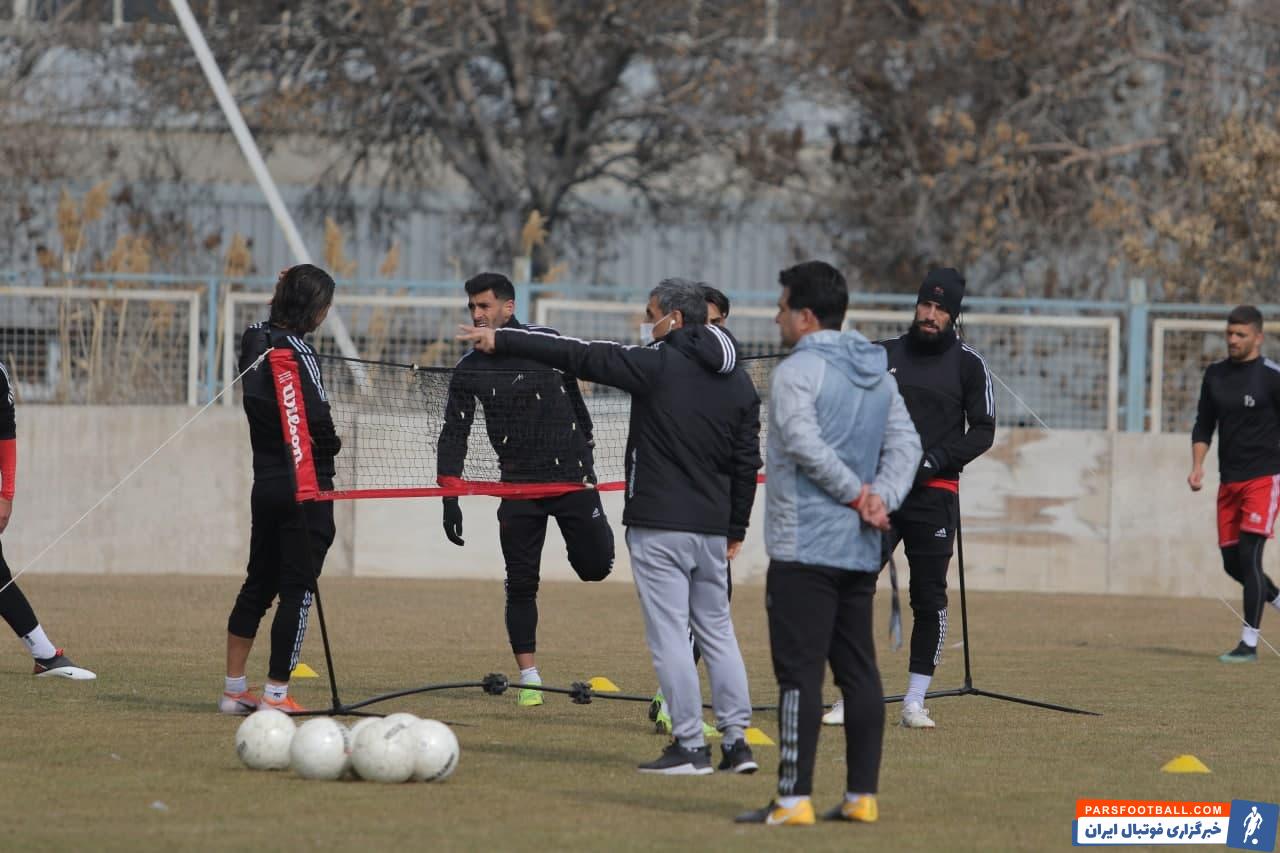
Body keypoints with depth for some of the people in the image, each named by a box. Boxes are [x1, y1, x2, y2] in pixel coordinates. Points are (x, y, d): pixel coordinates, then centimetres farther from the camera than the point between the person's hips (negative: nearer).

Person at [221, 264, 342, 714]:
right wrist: (330, 445, -2)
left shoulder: (255, 341, 7)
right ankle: (275, 693, -1)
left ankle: (234, 689, 19)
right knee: (298, 589, -2)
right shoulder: (295, 350, -17)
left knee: (258, 584, 15)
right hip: (304, 486, -8)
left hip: (267, 484, 8)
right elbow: (317, 417, -22)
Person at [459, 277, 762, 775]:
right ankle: (737, 740, 11)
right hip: (713, 529, 7)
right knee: (717, 630, 14)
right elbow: (747, 460, 12)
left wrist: (502, 341, -4)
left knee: (669, 634, -3)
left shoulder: (658, 365, -10)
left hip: (659, 528, -7)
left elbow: (577, 355, -9)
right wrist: (736, 529, 19)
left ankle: (690, 746, -4)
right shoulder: (739, 382, 10)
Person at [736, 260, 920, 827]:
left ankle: (794, 799, -10)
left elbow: (804, 443, -22)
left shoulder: (797, 371, -11)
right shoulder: (878, 373, 14)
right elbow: (905, 444, 8)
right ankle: (862, 795, 10)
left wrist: (858, 494, -13)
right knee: (858, 671, 10)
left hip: (804, 548, -8)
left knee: (800, 674, -8)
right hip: (860, 550, 8)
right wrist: (881, 498, -6)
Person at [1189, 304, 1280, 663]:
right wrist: (1197, 466, 3)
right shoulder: (1216, 375, 10)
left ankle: (1249, 643, -10)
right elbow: (1204, 425, 16)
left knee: (1249, 556, -14)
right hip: (1229, 481, 7)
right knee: (1232, 563, 7)